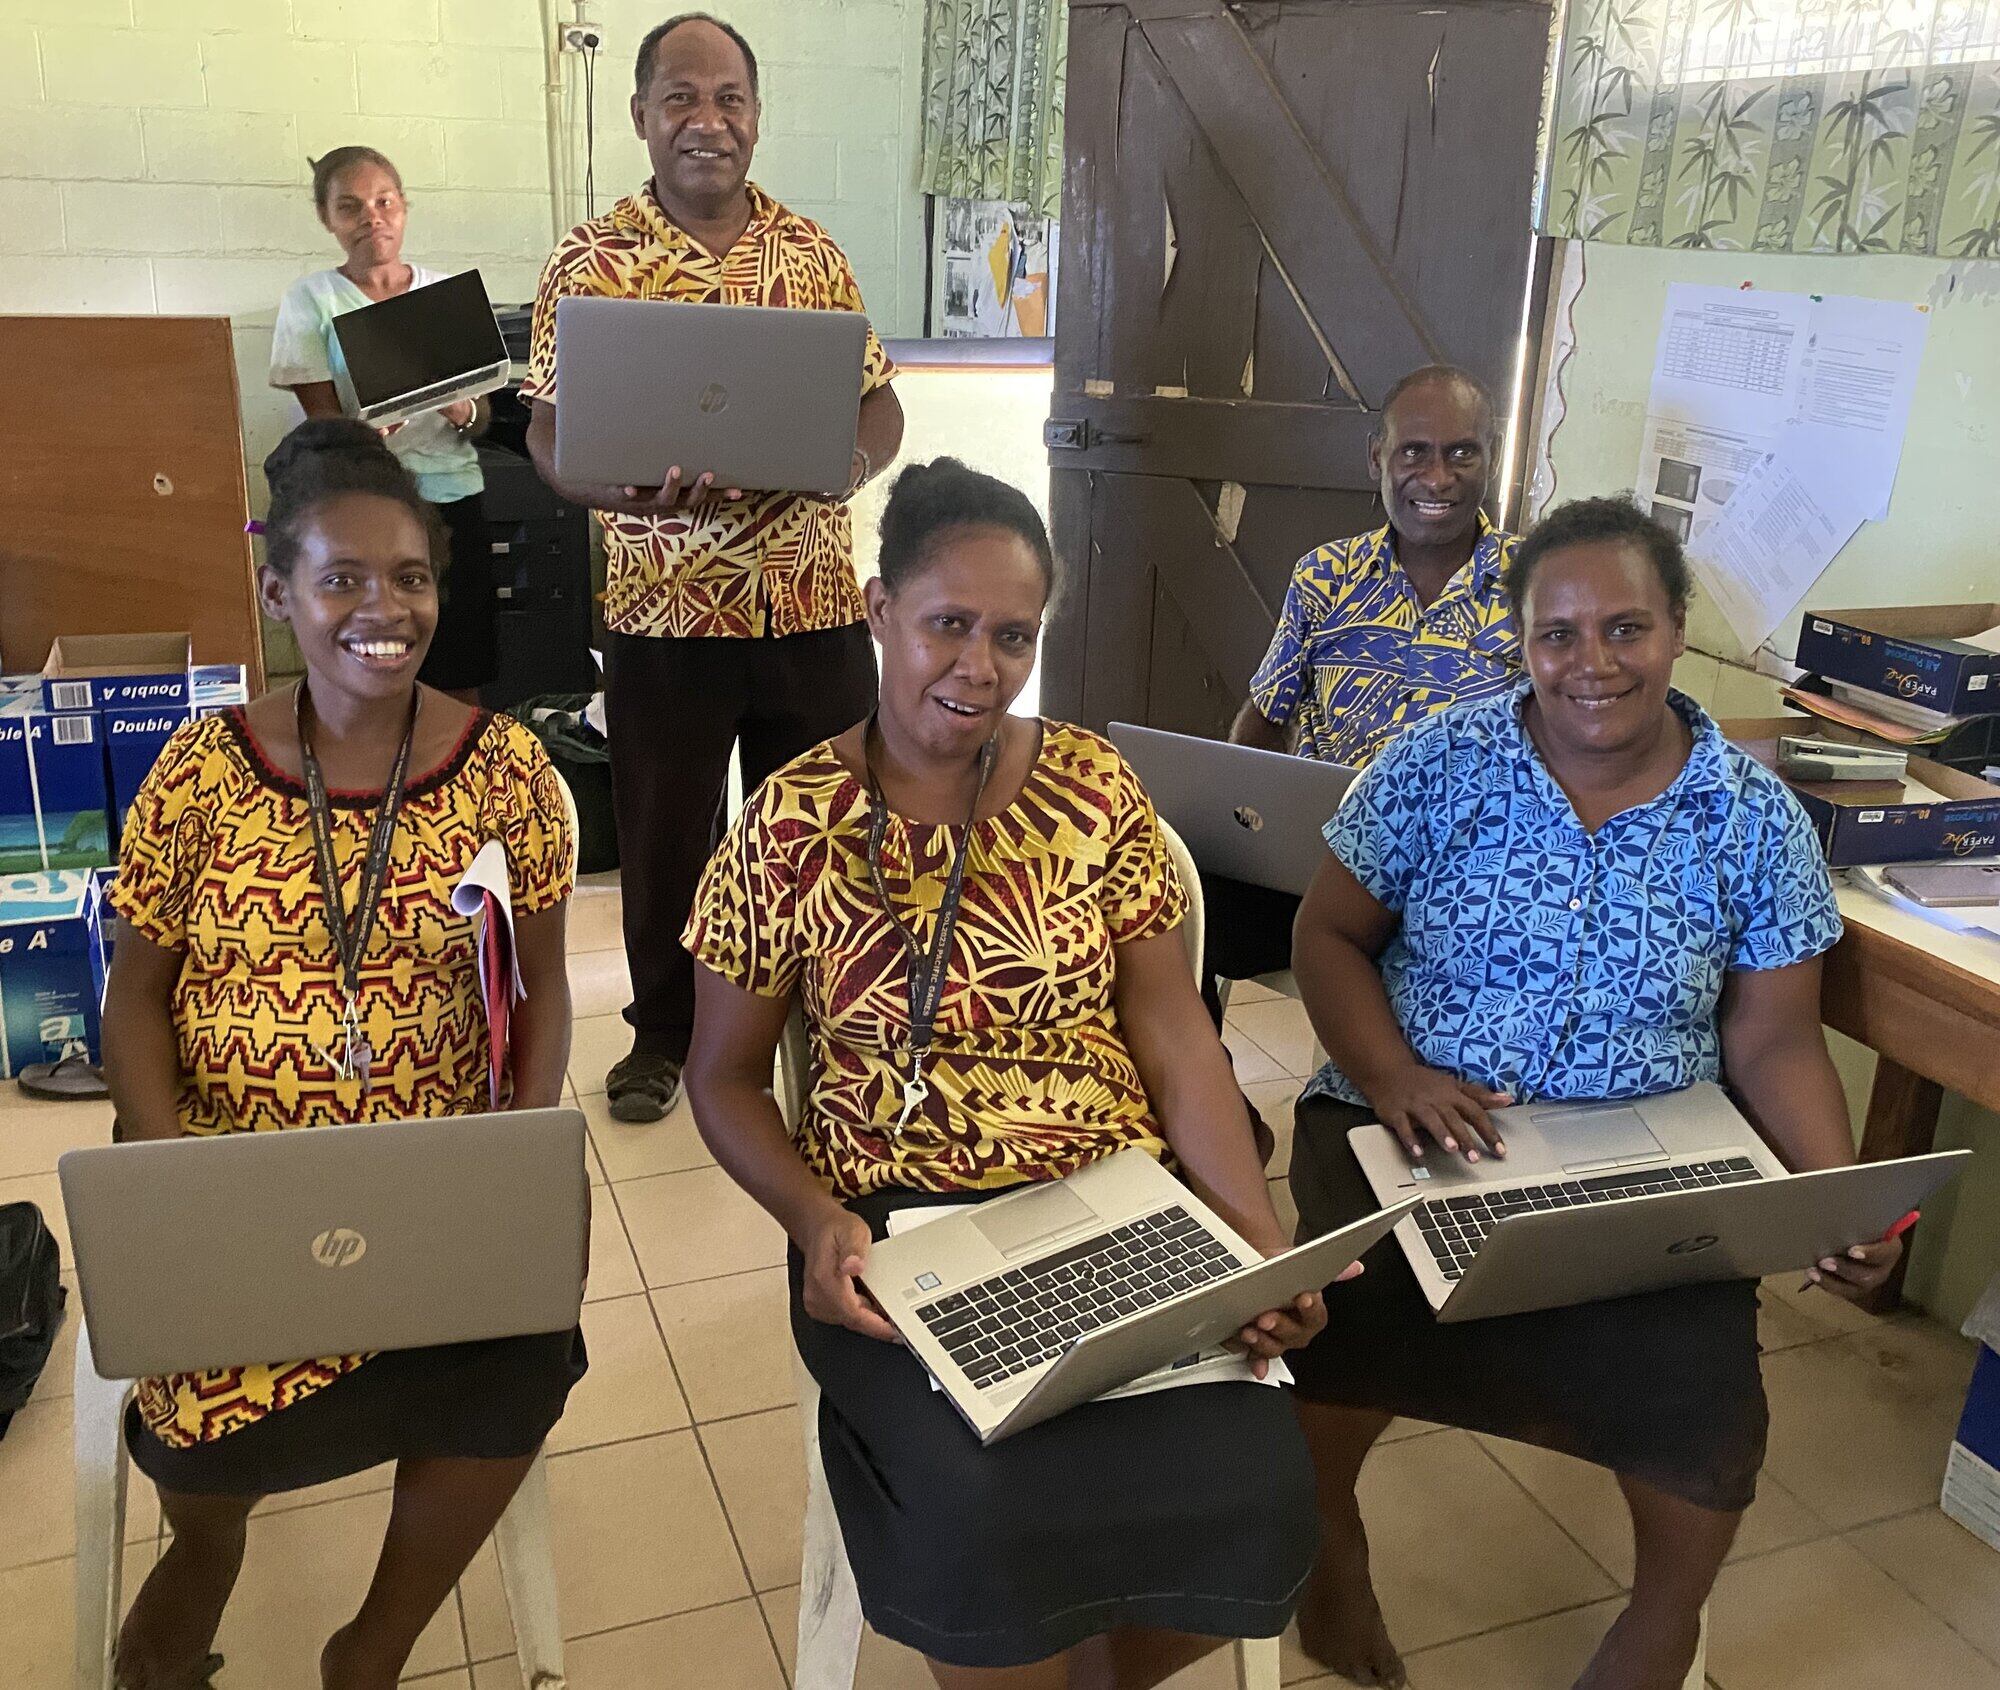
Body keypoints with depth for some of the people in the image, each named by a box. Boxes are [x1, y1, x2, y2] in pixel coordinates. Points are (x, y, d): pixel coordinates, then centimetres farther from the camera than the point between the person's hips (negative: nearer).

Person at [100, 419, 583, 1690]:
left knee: (520, 1367, -22)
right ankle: (203, 1552, 18)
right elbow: (137, 990, 3)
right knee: (220, 1380, -23)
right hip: (241, 1180, 0)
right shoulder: (203, 770, -2)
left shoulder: (504, 765, -3)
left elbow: (544, 979, 2)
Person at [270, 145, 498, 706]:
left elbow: (482, 416, 11)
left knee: (462, 681, 1)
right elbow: (324, 422, -4)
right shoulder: (311, 300, 1)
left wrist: (464, 414, -13)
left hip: (454, 497, 3)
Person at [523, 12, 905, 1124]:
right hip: (667, 613, -2)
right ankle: (664, 1034, 33)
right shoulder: (592, 264, -2)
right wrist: (642, 492, -24)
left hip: (816, 604, 2)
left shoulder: (815, 252, 7)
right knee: (666, 837, 11)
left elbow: (879, 401, 11)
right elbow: (553, 435, -4)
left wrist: (852, 460, -12)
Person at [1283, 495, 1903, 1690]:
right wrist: (1392, 1075, -14)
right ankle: (1329, 1542, 9)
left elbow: (1774, 1041, 4)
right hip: (1414, 1130, 0)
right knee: (1345, 1315, -28)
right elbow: (1331, 933, 3)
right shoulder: (1440, 764, -1)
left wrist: (1838, 1193, -13)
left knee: (1700, 1369, -23)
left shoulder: (1757, 818, 2)